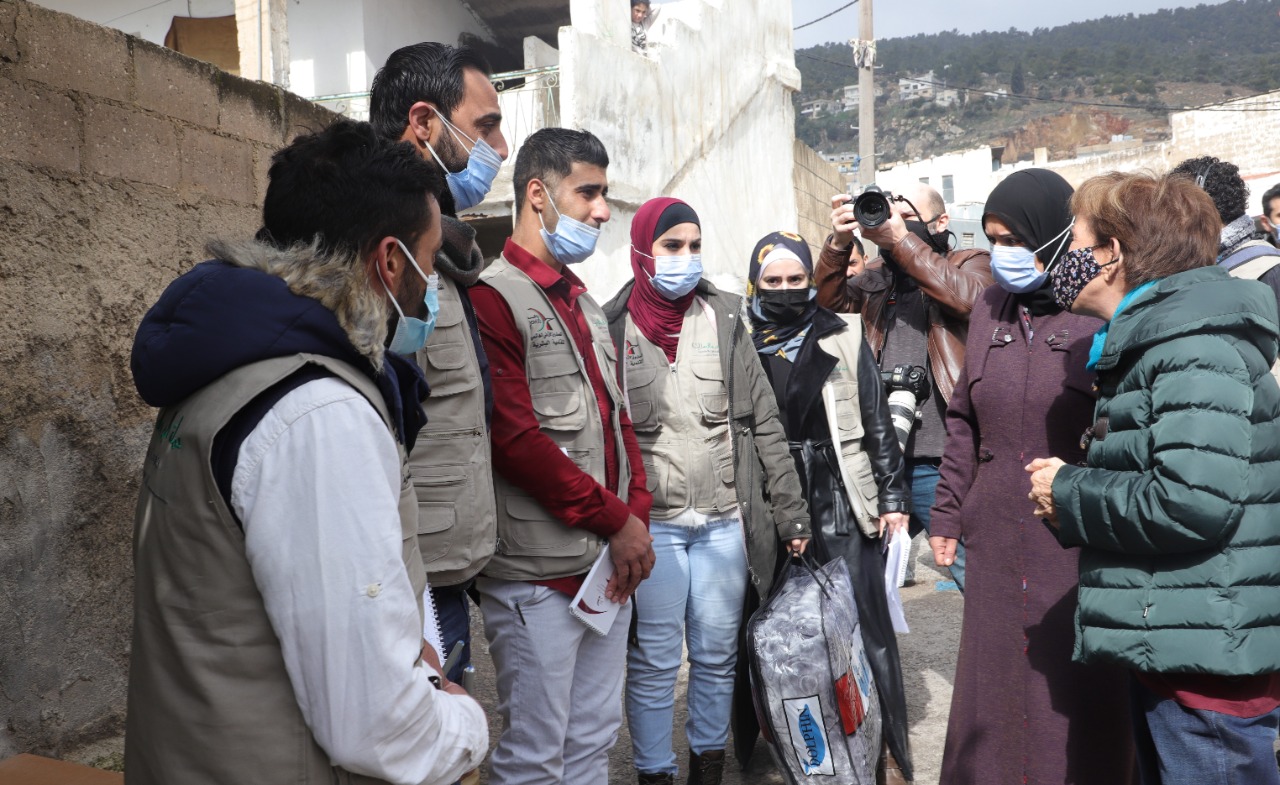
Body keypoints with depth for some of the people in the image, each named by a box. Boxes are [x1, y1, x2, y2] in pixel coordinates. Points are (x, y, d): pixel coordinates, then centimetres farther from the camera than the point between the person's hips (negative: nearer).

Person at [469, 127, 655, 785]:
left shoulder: (585, 305, 17)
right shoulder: (493, 297, -11)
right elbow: (515, 436, -19)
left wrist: (637, 516, 1)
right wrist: (616, 520, -13)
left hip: (609, 564, 8)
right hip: (539, 576, -8)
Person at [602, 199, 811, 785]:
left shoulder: (724, 320, 6)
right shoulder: (614, 326, -1)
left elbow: (764, 422, 5)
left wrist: (790, 511, 3)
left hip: (725, 518, 3)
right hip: (650, 522, -2)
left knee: (717, 654, 13)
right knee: (653, 660, 5)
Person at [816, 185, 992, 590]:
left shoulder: (971, 262, 3)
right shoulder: (880, 276, 16)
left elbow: (969, 297, -18)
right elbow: (832, 299, 3)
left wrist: (901, 239, -21)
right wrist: (838, 243, -13)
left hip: (941, 463, -5)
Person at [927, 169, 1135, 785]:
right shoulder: (989, 310, 8)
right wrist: (947, 515, 12)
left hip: (1082, 548, -5)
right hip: (996, 548, 5)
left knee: (1077, 702, 6)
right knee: (990, 695, 14)